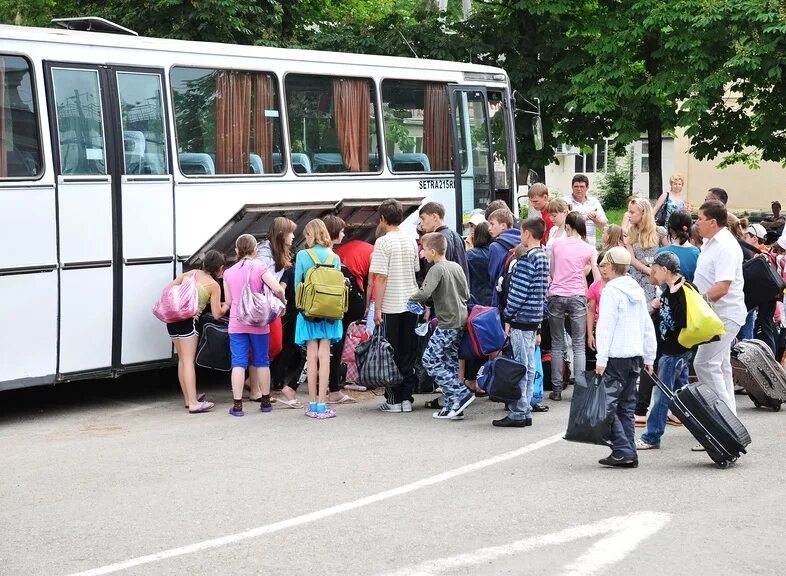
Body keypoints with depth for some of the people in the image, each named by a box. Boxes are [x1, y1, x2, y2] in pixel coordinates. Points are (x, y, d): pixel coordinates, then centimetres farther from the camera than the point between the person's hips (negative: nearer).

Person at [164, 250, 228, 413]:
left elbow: (168, 288, 14)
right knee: (189, 361, -7)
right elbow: (217, 314, -1)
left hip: (173, 318, 7)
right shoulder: (214, 286, 0)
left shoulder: (190, 273, 16)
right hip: (188, 320, -7)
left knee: (182, 360, 15)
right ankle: (194, 403, -9)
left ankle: (188, 398, 25)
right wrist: (226, 307, 18)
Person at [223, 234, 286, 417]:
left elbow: (228, 301, 7)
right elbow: (277, 289, -17)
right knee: (261, 362, 11)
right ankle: (265, 402, 19)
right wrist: (281, 302, 3)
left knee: (238, 363, 1)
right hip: (258, 323, -1)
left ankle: (237, 405, -4)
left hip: (236, 324, 1)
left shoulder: (229, 273, 3)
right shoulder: (260, 268, -6)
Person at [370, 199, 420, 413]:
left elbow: (380, 278, -14)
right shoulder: (411, 241, 7)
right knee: (408, 354, 9)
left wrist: (377, 309, -10)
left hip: (391, 307, -5)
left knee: (390, 355, 2)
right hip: (411, 305, 5)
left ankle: (393, 400, 4)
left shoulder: (383, 242, -11)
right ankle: (407, 398, 11)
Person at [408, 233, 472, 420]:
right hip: (461, 321, 9)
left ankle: (461, 393, -9)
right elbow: (466, 294, 17)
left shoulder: (436, 269, -12)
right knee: (450, 362, 11)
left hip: (447, 324, -9)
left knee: (430, 361, -4)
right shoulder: (456, 267, 12)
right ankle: (453, 407, 9)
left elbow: (424, 293, -23)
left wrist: (409, 299, -5)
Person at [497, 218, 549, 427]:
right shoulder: (542, 256, 14)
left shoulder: (527, 259, -15)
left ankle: (518, 413, -2)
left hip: (522, 317, -9)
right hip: (534, 317, 10)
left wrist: (508, 316, -11)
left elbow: (519, 292, -18)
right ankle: (525, 411, 17)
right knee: (529, 366, 12)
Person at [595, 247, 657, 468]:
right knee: (626, 406, 12)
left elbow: (606, 327, -16)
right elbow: (648, 327, 18)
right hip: (635, 356, 8)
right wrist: (649, 357, 22)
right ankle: (628, 454, 11)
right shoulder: (637, 290, 14)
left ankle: (623, 451, -11)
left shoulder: (612, 290, -11)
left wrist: (601, 360, -16)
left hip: (616, 357, -8)